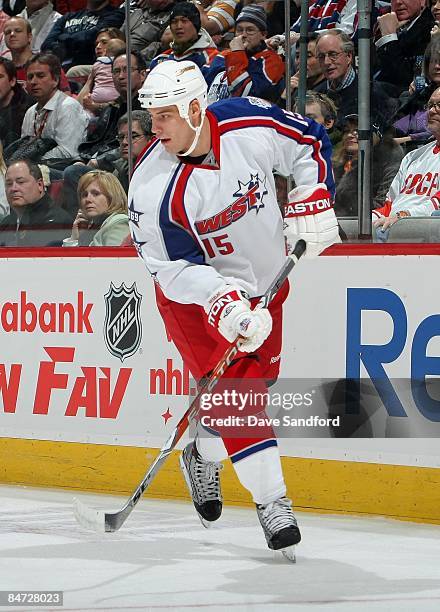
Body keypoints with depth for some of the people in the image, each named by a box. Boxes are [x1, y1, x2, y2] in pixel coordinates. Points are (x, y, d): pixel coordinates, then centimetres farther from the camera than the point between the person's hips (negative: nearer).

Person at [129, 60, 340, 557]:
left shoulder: (252, 124, -21)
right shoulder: (151, 185, -27)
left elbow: (309, 142, -1)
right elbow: (174, 267, -23)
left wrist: (313, 198, -12)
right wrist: (223, 302, -35)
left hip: (265, 279, 4)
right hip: (195, 292, -4)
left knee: (258, 381, 10)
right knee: (236, 387, -14)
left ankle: (202, 457, 36)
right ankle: (272, 502, -8)